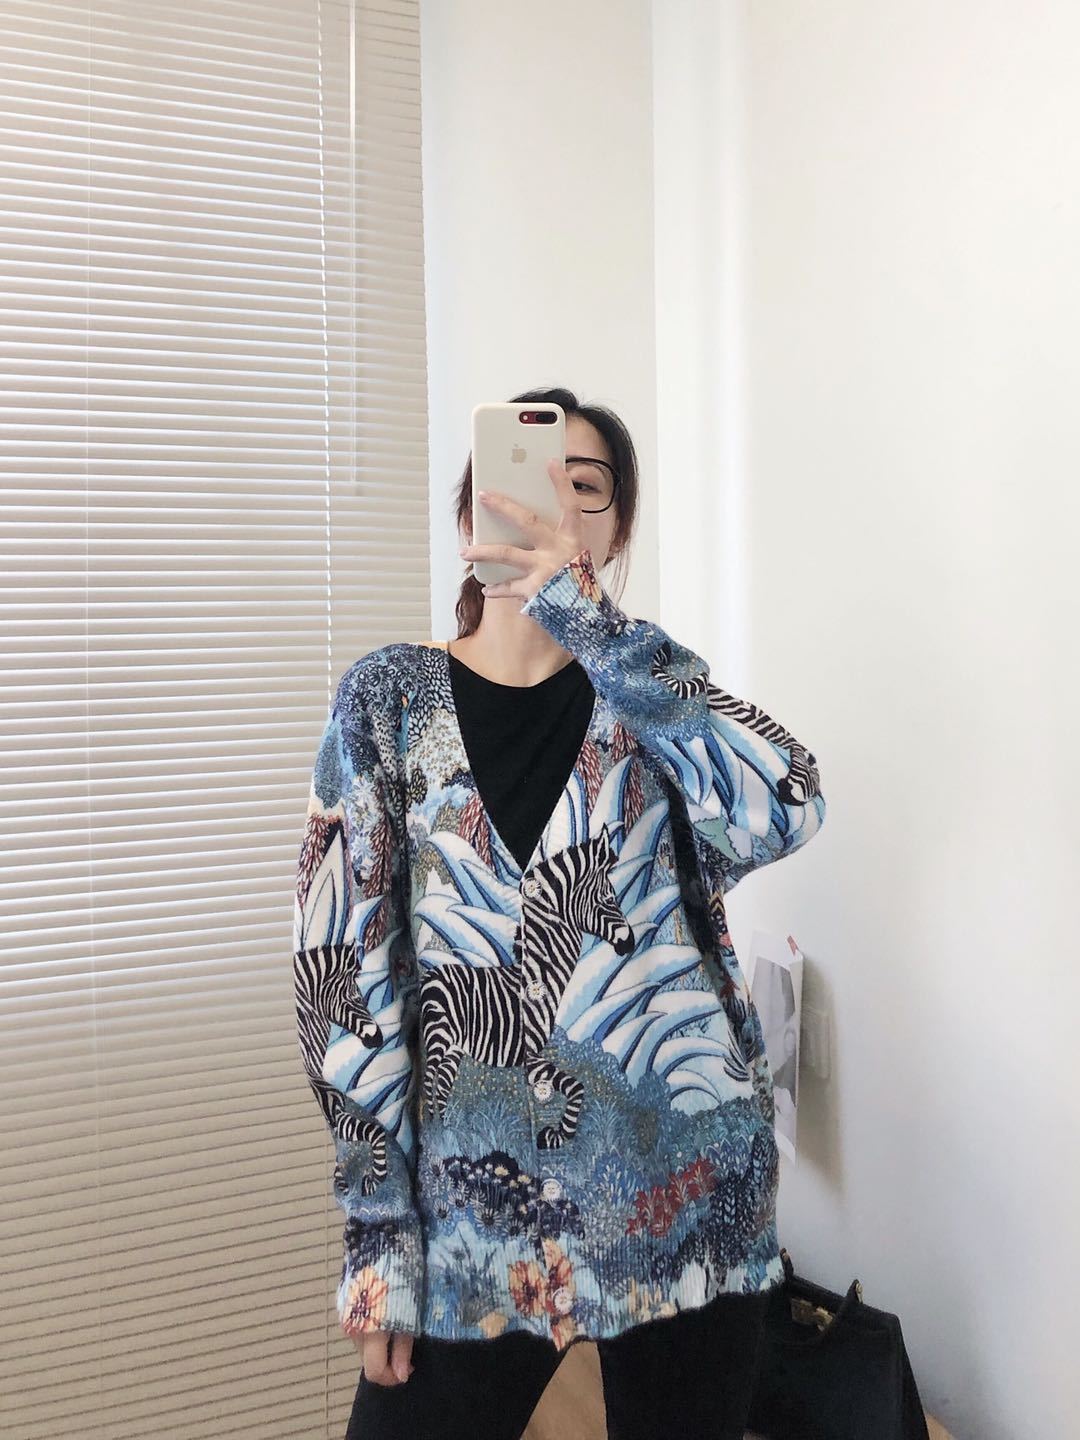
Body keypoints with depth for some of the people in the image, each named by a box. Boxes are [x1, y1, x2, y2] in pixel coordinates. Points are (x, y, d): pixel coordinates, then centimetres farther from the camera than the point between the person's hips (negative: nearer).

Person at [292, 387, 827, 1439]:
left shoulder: (651, 691, 3)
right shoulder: (390, 699, 0)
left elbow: (780, 812, -19)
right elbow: (343, 964, -4)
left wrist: (580, 615, -23)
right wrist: (381, 1235, -8)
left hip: (690, 1190, 1)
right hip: (477, 1207, -1)